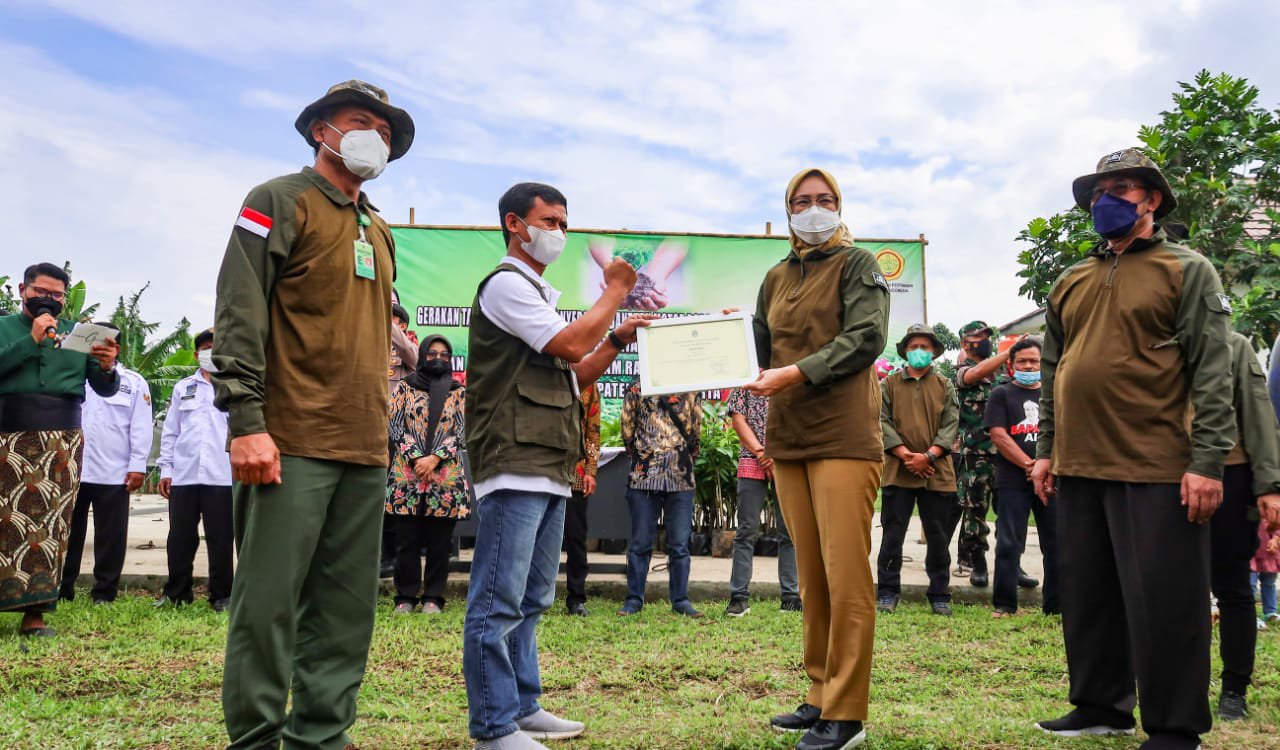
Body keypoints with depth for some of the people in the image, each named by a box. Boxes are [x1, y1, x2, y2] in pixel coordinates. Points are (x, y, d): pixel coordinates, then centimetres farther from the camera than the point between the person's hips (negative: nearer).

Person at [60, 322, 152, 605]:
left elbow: (141, 428, 1)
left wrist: (138, 466, -6)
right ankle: (60, 590, 15)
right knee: (68, 532, 7)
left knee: (110, 536, 3)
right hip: (71, 470, 2)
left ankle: (104, 593, 11)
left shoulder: (134, 382, 6)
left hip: (113, 474, -2)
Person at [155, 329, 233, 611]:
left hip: (222, 475, -3)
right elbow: (170, 431, 16)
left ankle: (221, 595, 10)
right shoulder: (183, 387, 16)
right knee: (180, 537, 6)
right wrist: (166, 468, 8)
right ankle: (176, 593, 17)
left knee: (220, 538, 1)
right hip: (184, 474, 3)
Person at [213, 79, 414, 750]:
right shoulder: (281, 202, 1)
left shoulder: (379, 232, 22)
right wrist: (246, 422, -17)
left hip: (365, 451, 7)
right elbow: (239, 316, -9)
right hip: (291, 443, -7)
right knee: (269, 601, -3)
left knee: (347, 608, 8)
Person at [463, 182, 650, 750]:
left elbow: (571, 377, 24)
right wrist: (614, 292, -2)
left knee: (531, 600, 14)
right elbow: (571, 345, -14)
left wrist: (619, 340, 12)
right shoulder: (506, 284, -5)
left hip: (548, 470, 10)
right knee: (499, 602, -7)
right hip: (515, 467, -10)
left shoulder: (536, 294, 25)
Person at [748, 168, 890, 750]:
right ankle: (821, 697, 20)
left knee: (846, 577, -6)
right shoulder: (776, 278, 19)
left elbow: (866, 338, -11)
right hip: (788, 440, 6)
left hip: (844, 438, -6)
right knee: (811, 577, 10)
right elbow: (763, 351, 22)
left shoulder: (856, 265, 3)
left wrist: (799, 373, -18)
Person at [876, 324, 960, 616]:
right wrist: (904, 454, -12)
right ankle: (887, 593, 10)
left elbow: (951, 425, 2)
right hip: (897, 471, -1)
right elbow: (883, 422, 0)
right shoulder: (890, 384, 9)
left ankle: (939, 596, 16)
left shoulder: (945, 386, 12)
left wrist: (928, 455, -13)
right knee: (892, 534, 2)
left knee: (938, 538, 6)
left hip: (937, 472, 1)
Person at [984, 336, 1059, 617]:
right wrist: (1028, 464, -14)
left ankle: (1056, 605, 14)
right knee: (1009, 544, -2)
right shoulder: (1001, 395, 7)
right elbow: (998, 435, -5)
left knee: (1057, 544, 5)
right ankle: (1004, 604, 6)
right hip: (1013, 482, -3)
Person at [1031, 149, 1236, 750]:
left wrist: (1208, 461, -14)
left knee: (1161, 601, -1)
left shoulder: (1187, 271, 0)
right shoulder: (1070, 283, 15)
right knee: (1087, 596, 12)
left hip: (1155, 469, -6)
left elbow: (1211, 373, -7)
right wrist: (1046, 450, 14)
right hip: (1078, 467, 6)